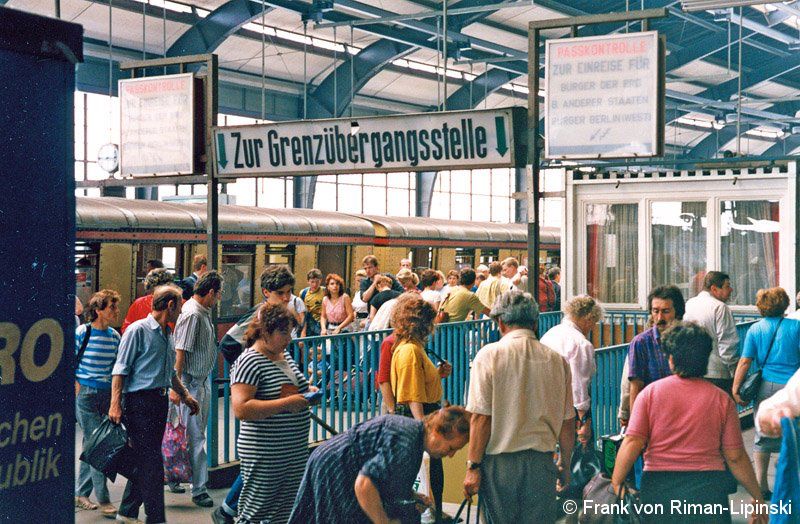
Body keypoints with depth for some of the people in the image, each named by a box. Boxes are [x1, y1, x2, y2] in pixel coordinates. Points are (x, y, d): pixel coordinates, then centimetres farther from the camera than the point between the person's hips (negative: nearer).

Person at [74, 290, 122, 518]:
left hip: (107, 394, 5)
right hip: (86, 395, -5)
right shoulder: (81, 333, -9)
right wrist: (78, 389, -8)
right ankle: (103, 501, -3)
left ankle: (80, 494, 23)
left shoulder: (114, 336, 7)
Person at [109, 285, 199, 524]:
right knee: (151, 462, -8)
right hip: (139, 401, -9)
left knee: (145, 460, 12)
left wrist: (185, 396, 28)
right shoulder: (138, 330, -10)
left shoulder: (167, 334, 16)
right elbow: (120, 369, -13)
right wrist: (115, 405, -18)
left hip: (159, 401, 9)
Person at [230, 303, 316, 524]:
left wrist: (307, 391, 7)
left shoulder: (285, 355, 11)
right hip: (265, 455, -9)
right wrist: (286, 403, -25)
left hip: (296, 451, 9)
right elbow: (241, 408, -26)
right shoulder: (250, 361, -15)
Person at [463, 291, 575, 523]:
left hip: (499, 462, -3)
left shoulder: (489, 356, -5)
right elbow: (567, 422, 8)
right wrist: (565, 465, 20)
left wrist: (473, 466, -5)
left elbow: (481, 417, -10)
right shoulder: (557, 360, 5)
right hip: (542, 461, 3)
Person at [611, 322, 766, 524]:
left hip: (658, 487, 1)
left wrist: (616, 484, -1)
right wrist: (757, 497, 9)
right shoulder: (721, 399, 0)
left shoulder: (650, 393, -1)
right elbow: (735, 456, -1)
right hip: (707, 489, 0)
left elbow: (632, 443, -8)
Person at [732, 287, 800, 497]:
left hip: (767, 386, 2)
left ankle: (760, 485, 14)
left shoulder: (755, 329, 4)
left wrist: (735, 389, 0)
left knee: (763, 436, 12)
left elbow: (745, 362, -2)